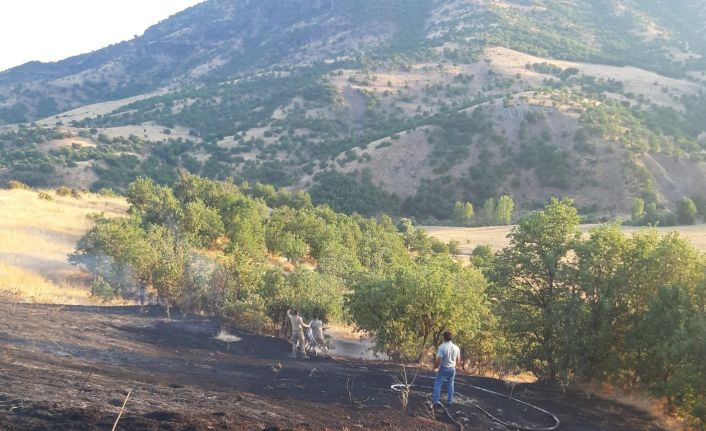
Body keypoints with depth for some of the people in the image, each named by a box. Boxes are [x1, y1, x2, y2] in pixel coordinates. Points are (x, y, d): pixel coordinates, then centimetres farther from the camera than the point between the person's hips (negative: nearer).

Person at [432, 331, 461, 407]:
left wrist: (435, 367, -7)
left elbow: (438, 360, -22)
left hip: (443, 368, -4)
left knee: (438, 383, 5)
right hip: (452, 369, 4)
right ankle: (450, 400, 21)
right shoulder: (456, 348, -3)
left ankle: (435, 400, 2)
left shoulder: (442, 347, -20)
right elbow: (458, 360, 6)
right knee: (450, 384, 16)